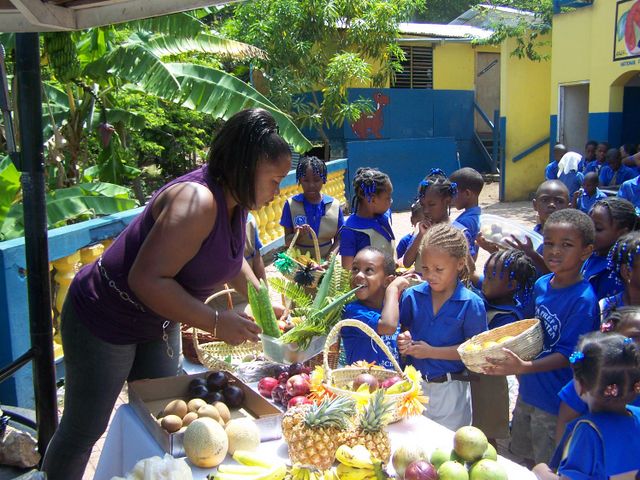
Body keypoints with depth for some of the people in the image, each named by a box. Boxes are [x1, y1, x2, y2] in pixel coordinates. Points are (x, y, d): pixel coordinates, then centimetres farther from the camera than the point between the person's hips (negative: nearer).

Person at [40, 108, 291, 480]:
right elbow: (147, 279, -37)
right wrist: (216, 323, -31)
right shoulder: (196, 201, -32)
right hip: (104, 321, -9)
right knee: (85, 430, 6)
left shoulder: (234, 199, -3)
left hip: (158, 322, 9)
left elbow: (231, 257, 17)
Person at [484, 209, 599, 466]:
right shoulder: (540, 284, 0)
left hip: (555, 403, -7)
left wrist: (524, 367, -34)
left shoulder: (583, 299, -21)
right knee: (522, 457, 23)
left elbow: (568, 355, -23)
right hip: (528, 392, 7)